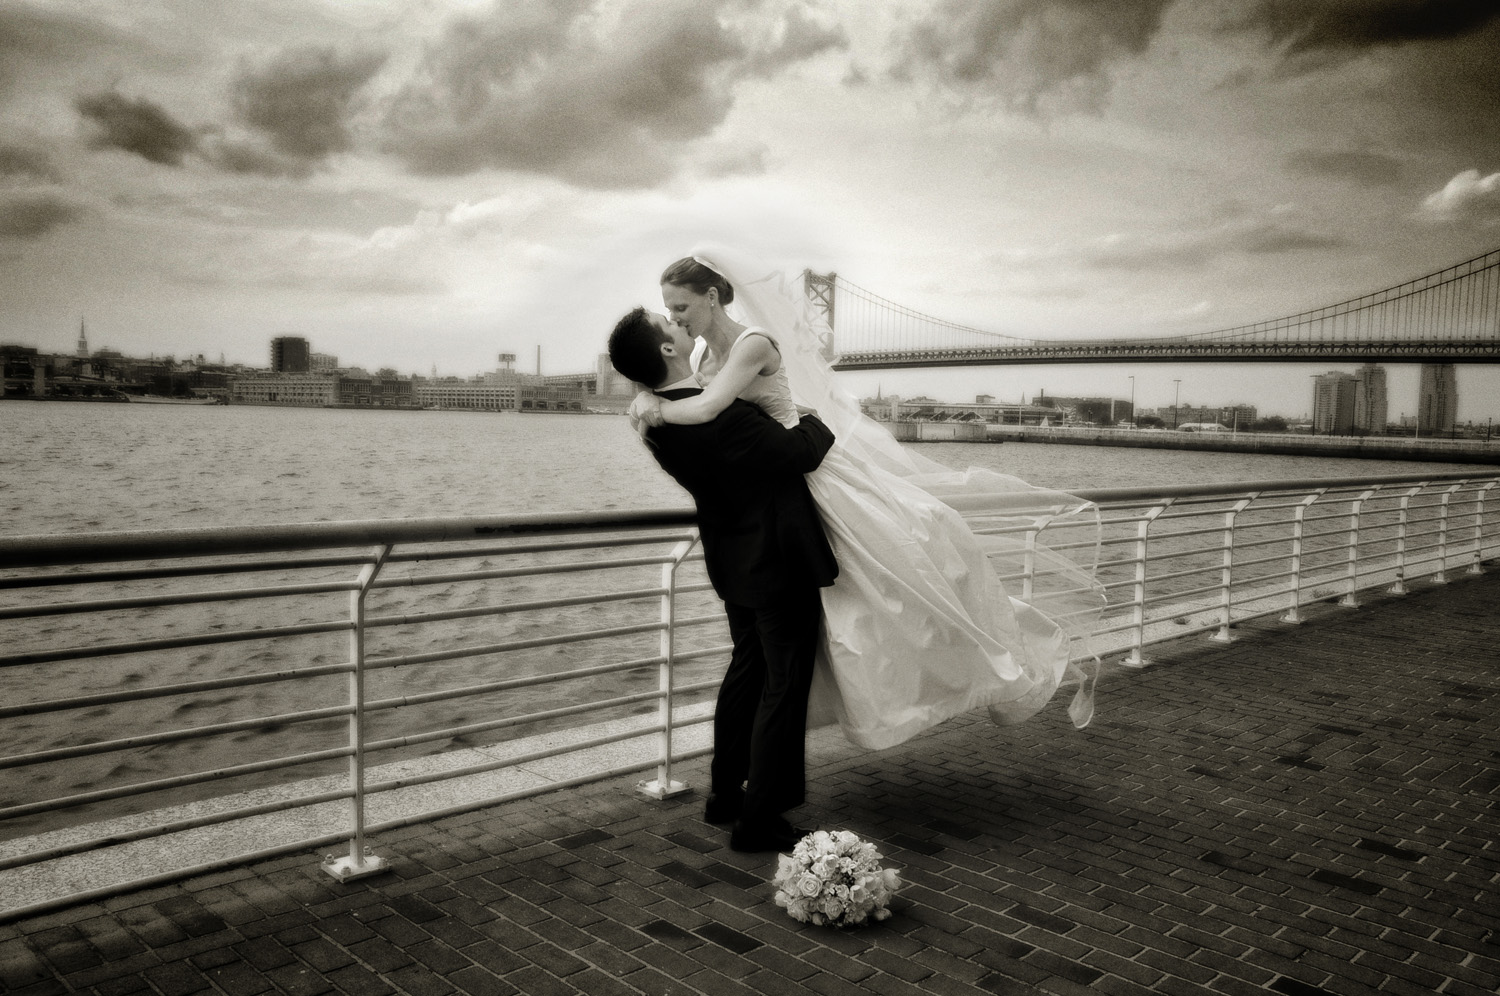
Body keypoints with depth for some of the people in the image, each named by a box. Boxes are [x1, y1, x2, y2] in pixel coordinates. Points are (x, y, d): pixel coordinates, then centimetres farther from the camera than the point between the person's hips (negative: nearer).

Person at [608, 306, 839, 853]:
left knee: (747, 670, 23)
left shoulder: (657, 418, -2)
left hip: (733, 560, 9)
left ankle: (725, 794, 36)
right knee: (784, 686, 3)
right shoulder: (720, 415, -30)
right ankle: (759, 820, 12)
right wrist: (817, 418, -4)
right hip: (777, 562, -9)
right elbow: (801, 453, -23)